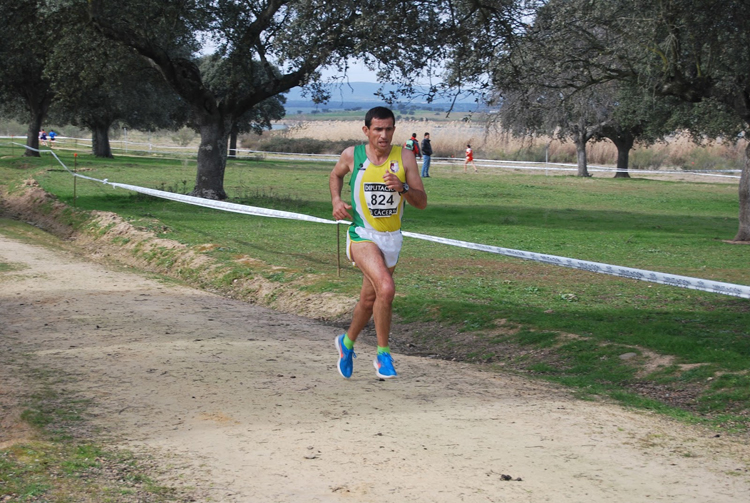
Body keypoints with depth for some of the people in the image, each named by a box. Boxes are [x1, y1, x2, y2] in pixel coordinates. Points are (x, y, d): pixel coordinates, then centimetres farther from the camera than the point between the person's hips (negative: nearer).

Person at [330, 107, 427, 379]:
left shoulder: (405, 157, -6)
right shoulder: (352, 155, -6)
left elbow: (422, 202, -6)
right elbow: (335, 175, 17)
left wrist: (402, 188, -24)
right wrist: (336, 200, 0)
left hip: (392, 238, 3)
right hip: (363, 235, -3)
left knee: (369, 299, 17)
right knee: (386, 288, -25)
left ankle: (347, 342, 44)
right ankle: (383, 355, -11)